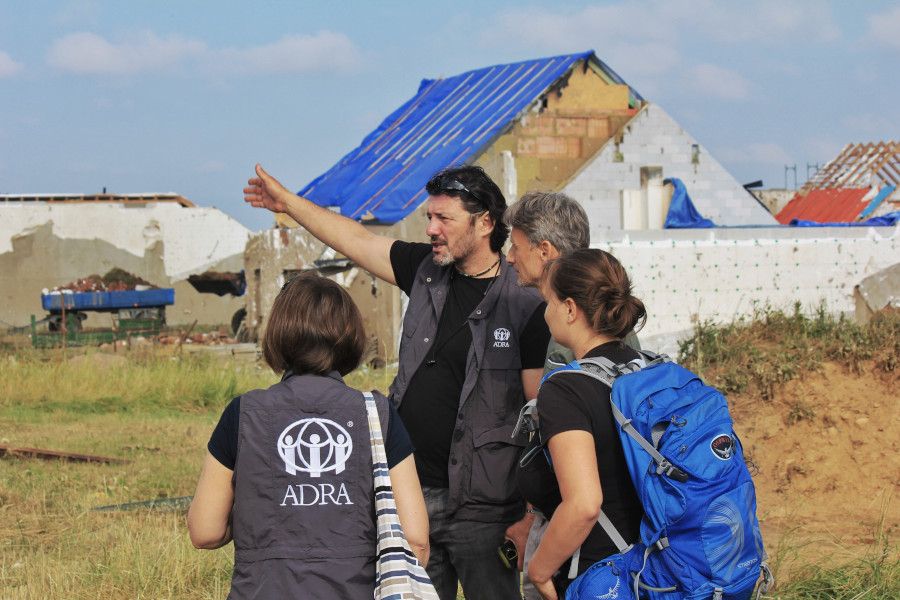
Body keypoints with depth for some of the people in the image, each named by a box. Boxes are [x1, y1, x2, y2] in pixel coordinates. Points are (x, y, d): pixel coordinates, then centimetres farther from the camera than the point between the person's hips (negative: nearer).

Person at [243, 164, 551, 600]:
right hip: (412, 497, 6)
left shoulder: (525, 306, -11)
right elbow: (358, 240, 23)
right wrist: (287, 202, 32)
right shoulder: (427, 270, 7)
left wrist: (533, 519, -15)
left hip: (481, 510, -6)